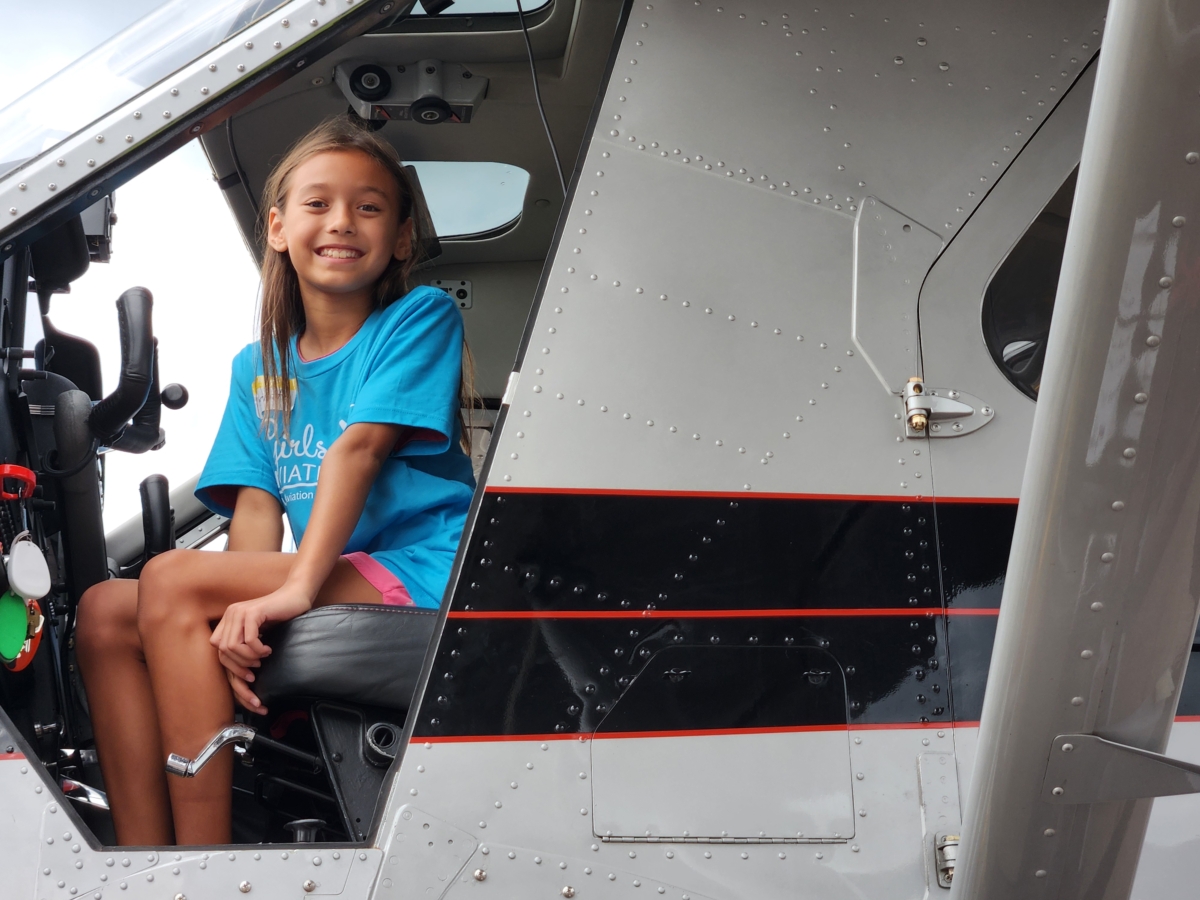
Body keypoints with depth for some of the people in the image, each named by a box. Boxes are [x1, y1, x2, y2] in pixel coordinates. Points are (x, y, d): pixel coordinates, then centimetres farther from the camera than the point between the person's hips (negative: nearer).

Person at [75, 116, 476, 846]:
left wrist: (299, 586, -25)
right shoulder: (258, 367, 20)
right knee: (105, 613, -8)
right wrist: (242, 613, -14)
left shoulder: (422, 317, 2)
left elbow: (358, 446, -13)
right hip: (330, 582, 7)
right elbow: (257, 507, 7)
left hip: (417, 573, -6)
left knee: (171, 582, -20)